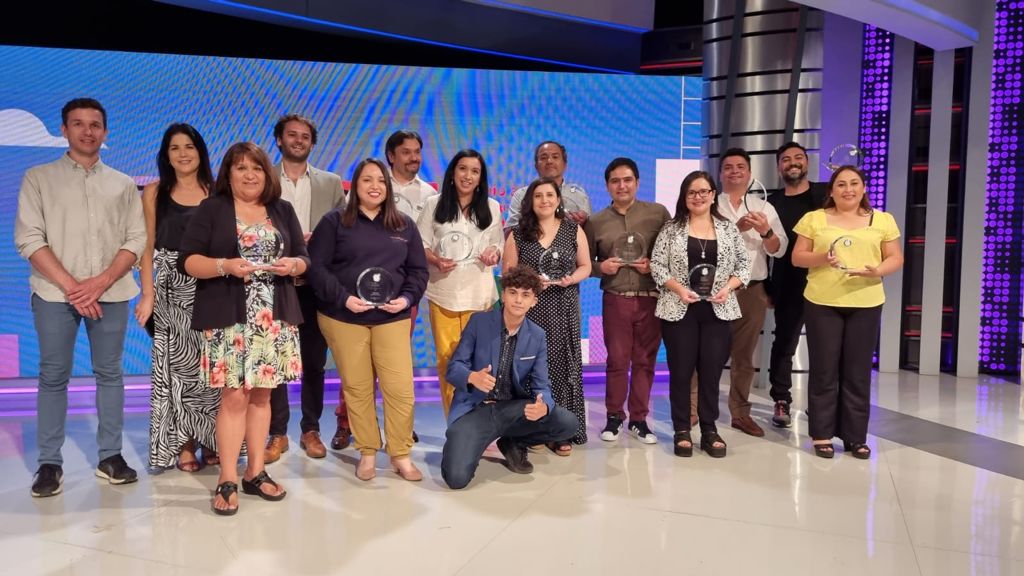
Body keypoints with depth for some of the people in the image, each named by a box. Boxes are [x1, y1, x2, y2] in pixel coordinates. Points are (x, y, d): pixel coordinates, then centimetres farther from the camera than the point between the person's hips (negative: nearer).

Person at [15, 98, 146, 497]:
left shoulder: (123, 185, 12)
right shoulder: (39, 178, 7)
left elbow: (136, 240, 4)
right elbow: (29, 239, -2)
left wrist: (100, 283, -10)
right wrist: (71, 286, -11)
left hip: (110, 293, 2)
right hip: (55, 293, -1)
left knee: (110, 373, 6)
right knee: (53, 377, 2)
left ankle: (110, 456, 14)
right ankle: (49, 463, 10)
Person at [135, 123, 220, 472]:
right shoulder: (154, 193, 7)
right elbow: (147, 248, 4)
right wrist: (147, 295, -5)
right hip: (172, 290, 0)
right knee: (178, 365, 2)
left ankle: (212, 441, 13)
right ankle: (183, 446, 10)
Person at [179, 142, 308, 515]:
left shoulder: (283, 210, 13)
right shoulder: (211, 209, 2)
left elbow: (304, 258, 13)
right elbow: (187, 261, -4)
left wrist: (292, 265, -9)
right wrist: (225, 266, -20)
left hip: (274, 319, 4)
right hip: (230, 319, -3)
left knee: (261, 395, 9)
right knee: (234, 396, -5)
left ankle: (255, 472, 19)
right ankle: (227, 480, 4)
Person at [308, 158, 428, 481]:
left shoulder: (405, 225, 12)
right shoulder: (334, 222, 3)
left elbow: (418, 270, 12)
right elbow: (316, 267, -3)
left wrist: (407, 298, -6)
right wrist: (343, 298, -15)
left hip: (391, 318, 2)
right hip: (343, 318, -1)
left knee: (400, 388, -4)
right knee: (357, 388, 5)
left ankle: (401, 455, 10)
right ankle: (367, 454, 19)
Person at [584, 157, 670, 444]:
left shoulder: (658, 213, 3)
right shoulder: (596, 221, 6)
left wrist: (655, 265, -12)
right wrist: (601, 267, -10)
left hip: (651, 299, 0)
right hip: (615, 300, 0)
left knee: (645, 361, 6)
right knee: (617, 360, 5)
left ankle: (639, 419, 19)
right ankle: (614, 417, 20)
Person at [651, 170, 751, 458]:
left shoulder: (728, 228, 7)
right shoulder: (672, 228, 2)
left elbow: (743, 265, 7)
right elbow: (657, 265, -2)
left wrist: (727, 288, -10)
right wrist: (679, 289, -14)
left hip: (717, 310, 2)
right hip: (679, 310, -1)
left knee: (712, 370, 5)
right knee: (681, 371, 3)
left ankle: (710, 430, 17)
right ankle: (682, 431, 13)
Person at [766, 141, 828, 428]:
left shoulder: (827, 193, 4)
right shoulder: (772, 203, 8)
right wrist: (766, 288, 6)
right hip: (787, 286, 1)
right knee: (784, 343, 4)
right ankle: (781, 402, 14)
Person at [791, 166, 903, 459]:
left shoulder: (883, 220, 9)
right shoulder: (814, 218, 5)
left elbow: (896, 258, 8)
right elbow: (797, 257, 4)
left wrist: (878, 271, -13)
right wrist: (820, 258, -16)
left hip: (866, 304, 1)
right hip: (822, 303, -1)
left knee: (858, 372, 5)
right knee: (824, 370, 3)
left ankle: (856, 436, 15)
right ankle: (822, 434, 12)